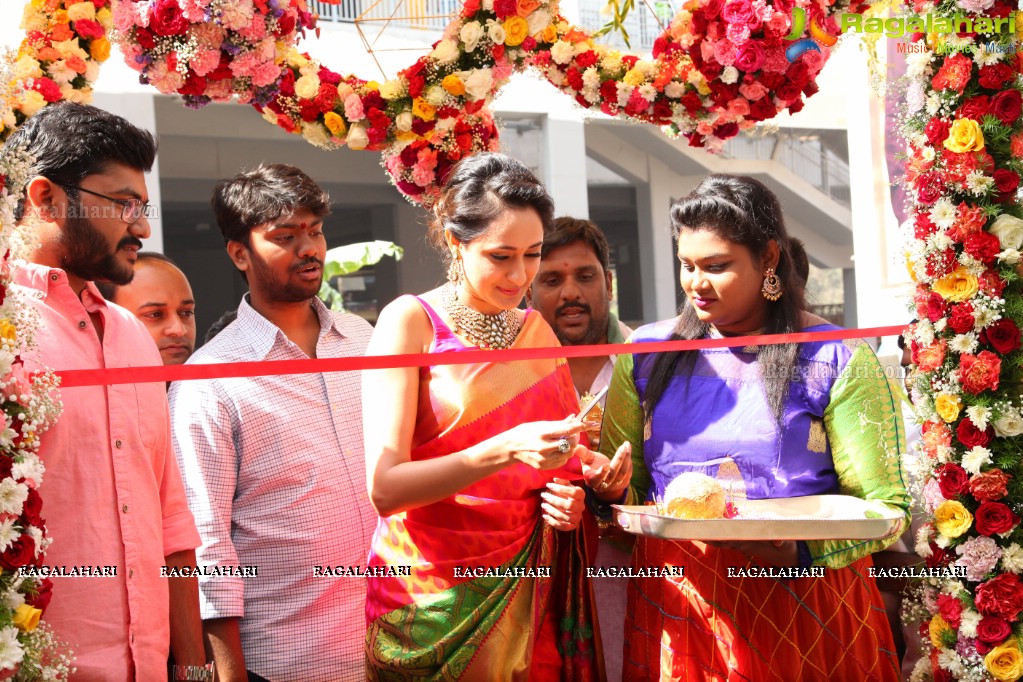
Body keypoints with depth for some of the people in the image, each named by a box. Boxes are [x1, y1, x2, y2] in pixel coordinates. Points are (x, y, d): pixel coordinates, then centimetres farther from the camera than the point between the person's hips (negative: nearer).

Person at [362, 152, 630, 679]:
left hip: (528, 586, 5)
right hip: (432, 591, -5)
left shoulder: (538, 331, 9)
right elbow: (384, 487, -18)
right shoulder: (410, 322, -8)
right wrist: (507, 449, -29)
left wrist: (574, 492, -5)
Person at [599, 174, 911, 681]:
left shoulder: (837, 360, -5)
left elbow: (883, 506, -8)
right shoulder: (646, 354, 5)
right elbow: (625, 485, 8)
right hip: (676, 598, 3)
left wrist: (799, 549, -24)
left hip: (802, 605, -2)